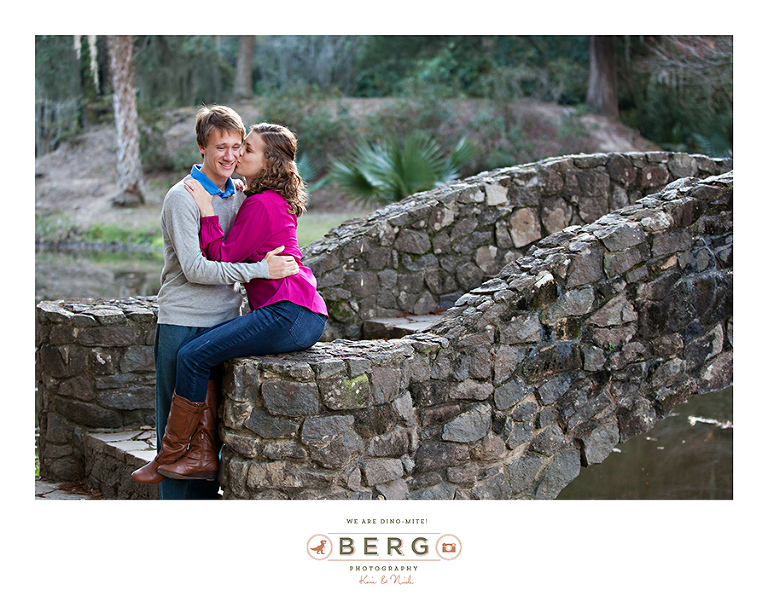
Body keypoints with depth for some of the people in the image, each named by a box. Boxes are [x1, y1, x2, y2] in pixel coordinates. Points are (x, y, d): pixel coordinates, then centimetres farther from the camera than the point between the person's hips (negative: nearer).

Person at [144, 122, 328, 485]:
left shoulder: (262, 204, -11)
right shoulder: (274, 200, 19)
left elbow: (222, 258, -11)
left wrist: (207, 210, -6)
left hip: (288, 313, -11)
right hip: (305, 318, 11)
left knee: (193, 356, -9)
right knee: (209, 353, 12)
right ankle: (204, 455, 7)